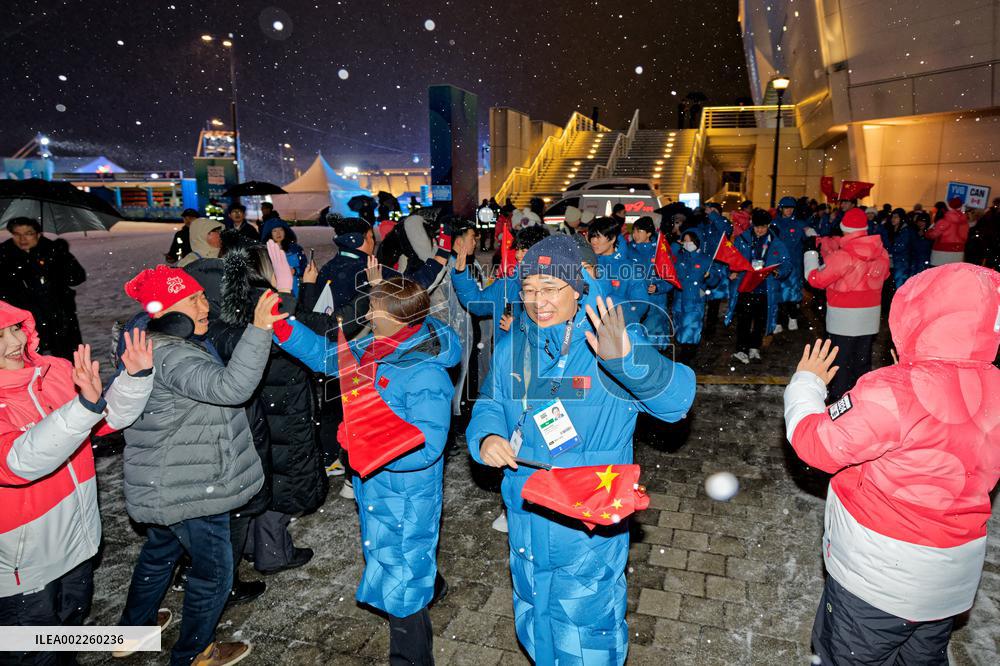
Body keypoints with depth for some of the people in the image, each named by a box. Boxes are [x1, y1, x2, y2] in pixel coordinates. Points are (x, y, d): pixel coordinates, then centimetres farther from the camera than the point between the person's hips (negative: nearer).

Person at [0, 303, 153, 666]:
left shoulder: (55, 371, -9)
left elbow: (112, 417, -3)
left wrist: (136, 376, -22)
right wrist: (86, 404, -50)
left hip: (78, 541, 4)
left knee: (71, 636, 28)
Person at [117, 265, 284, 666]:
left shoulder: (163, 343, 6)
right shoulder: (168, 355, -28)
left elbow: (215, 386, 19)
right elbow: (230, 387, -44)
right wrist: (259, 328, -44)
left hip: (167, 486, 10)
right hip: (190, 491, -10)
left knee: (159, 553, 30)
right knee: (214, 572, 9)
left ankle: (133, 631, 52)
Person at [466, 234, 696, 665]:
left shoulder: (608, 343, -18)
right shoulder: (512, 346, -2)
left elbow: (677, 397, -27)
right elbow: (490, 405, 8)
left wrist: (624, 359, -46)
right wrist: (486, 437, -15)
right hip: (525, 514, 5)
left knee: (585, 626, 12)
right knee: (534, 618, 27)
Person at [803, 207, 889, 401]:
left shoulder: (842, 256, -21)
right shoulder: (882, 253, -2)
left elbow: (816, 279, -15)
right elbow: (884, 275, 15)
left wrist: (810, 253, -1)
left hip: (845, 316, -6)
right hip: (871, 314, 6)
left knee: (842, 358, 4)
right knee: (863, 357, 16)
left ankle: (838, 397, 11)